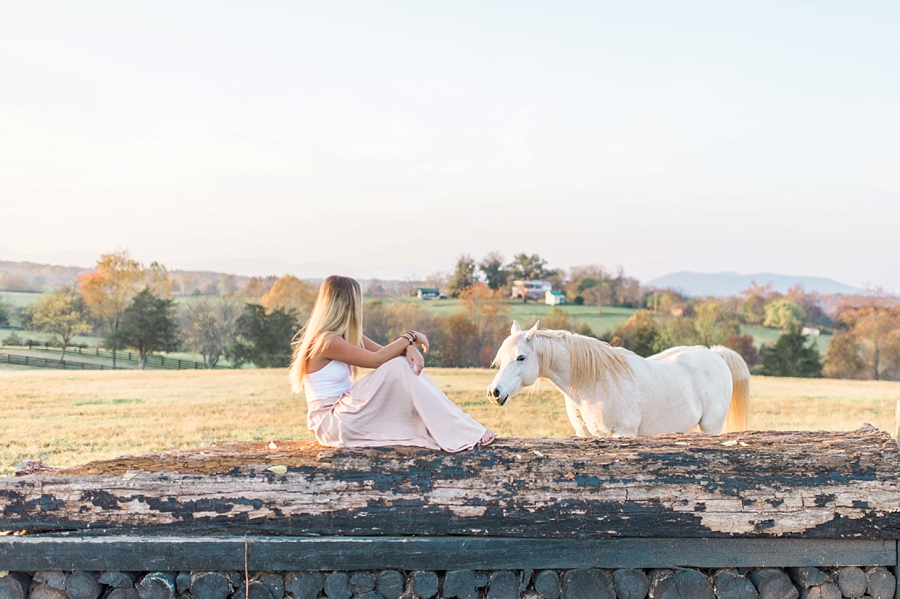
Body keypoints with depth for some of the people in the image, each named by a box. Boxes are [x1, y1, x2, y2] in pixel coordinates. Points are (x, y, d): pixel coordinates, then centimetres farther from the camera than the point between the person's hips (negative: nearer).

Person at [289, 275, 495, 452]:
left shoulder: (346, 334, 11)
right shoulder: (327, 340, -18)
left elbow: (383, 351, 7)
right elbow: (376, 359, -21)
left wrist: (410, 347, -14)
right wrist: (410, 337, -10)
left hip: (345, 412, 9)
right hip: (332, 424, -9)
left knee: (408, 364, -3)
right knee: (396, 368, -21)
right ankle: (461, 435, -21)